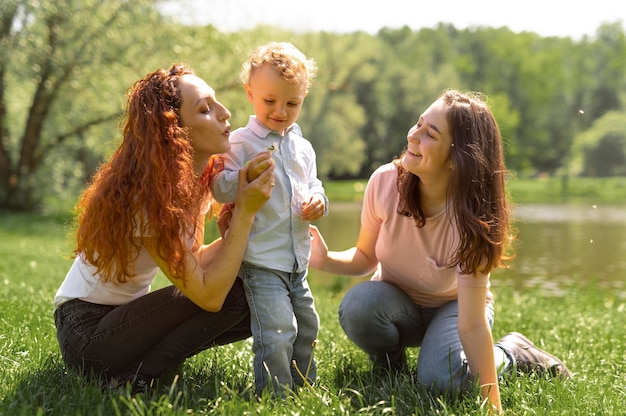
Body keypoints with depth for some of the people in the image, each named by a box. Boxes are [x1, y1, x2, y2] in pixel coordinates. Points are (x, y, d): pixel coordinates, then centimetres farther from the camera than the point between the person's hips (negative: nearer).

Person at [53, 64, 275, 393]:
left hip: (127, 315, 8)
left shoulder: (196, 178, -1)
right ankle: (134, 380, -14)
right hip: (87, 330, -8)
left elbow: (194, 262, 1)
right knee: (231, 295, -21)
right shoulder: (145, 197, -26)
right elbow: (207, 293, -28)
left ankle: (151, 356, 3)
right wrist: (245, 212, -26)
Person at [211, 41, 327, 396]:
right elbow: (221, 192, -13)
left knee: (307, 327, 19)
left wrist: (318, 200, -1)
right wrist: (247, 177, -31)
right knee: (277, 334, -16)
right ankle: (274, 398, -1)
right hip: (261, 261, -7)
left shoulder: (302, 147, 11)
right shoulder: (241, 142, -8)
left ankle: (305, 388, 37)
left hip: (297, 260, 7)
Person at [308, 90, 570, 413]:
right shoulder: (385, 181, -24)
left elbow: (472, 325, -31)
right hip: (396, 302, 2)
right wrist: (327, 260, -30)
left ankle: (512, 352, 2)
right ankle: (390, 364, 1)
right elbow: (366, 258, -9)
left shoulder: (471, 218, -30)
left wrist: (494, 405, -34)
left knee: (443, 380, -31)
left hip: (453, 306, -2)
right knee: (357, 305, -32)